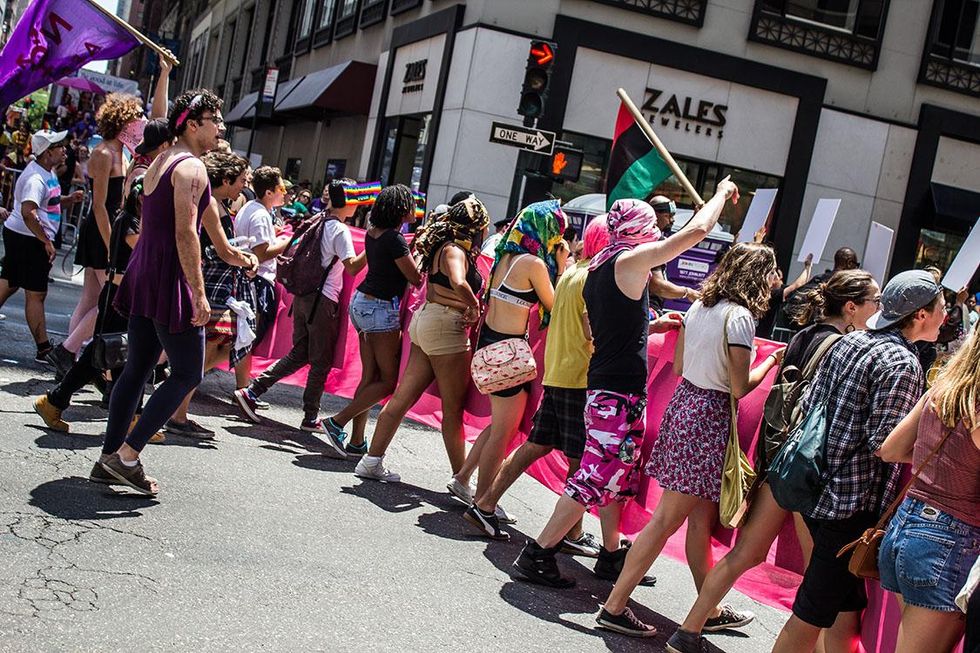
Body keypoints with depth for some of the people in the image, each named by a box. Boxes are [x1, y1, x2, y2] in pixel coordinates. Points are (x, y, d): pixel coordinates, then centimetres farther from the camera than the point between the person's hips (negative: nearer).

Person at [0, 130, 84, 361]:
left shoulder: (48, 172, 10)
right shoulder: (36, 178, -22)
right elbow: (28, 212, -34)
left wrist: (67, 198, 9)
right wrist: (47, 242, -31)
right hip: (29, 240, -10)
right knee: (36, 294, -5)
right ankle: (43, 349, 0)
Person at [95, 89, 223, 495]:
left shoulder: (160, 162, 16)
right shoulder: (192, 167, -13)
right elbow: (186, 234, -19)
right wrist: (199, 293, -19)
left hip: (143, 273, 9)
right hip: (171, 279, -9)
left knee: (137, 368, 13)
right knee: (188, 373, -2)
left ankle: (110, 456, 16)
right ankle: (127, 454, -3)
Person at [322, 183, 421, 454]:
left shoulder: (373, 233, 8)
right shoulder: (394, 239, -17)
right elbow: (416, 279, -13)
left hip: (361, 300, 9)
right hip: (381, 309, -9)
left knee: (369, 376, 11)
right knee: (388, 380, 1)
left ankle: (357, 441, 12)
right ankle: (338, 421, -2)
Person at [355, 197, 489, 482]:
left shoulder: (442, 248, 13)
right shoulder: (454, 251, -14)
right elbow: (459, 284, -33)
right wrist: (474, 307, -17)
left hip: (427, 319, 9)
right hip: (446, 326, -9)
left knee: (404, 396, 10)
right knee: (453, 409, 1)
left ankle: (372, 461, 14)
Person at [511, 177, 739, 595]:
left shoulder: (597, 267, 13)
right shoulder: (630, 261, -13)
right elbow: (697, 230, -14)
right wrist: (722, 193, 2)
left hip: (602, 384, 10)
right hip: (621, 391, -10)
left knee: (620, 477, 18)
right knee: (597, 478, -5)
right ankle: (536, 556, -2)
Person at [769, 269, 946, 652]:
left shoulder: (849, 343, 8)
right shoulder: (902, 364, -15)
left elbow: (809, 405, 10)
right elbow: (885, 444, -20)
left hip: (817, 489, 9)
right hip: (853, 504, -9)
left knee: (847, 604, 20)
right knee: (812, 614, 1)